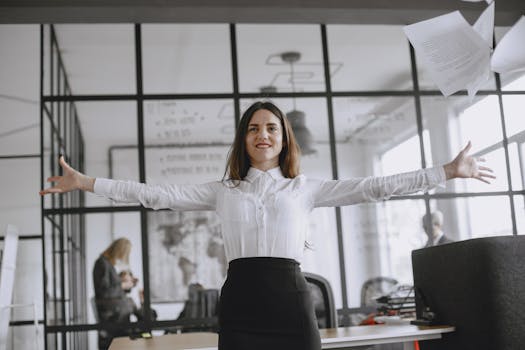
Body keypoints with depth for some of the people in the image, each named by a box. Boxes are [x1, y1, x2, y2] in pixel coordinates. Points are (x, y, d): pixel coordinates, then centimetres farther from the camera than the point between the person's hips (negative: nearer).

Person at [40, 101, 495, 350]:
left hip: (290, 300, -1)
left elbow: (372, 188, 5)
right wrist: (85, 182, 4)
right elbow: (157, 194, 9)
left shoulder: (304, 188, 10)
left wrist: (447, 172, 0)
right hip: (240, 302, 1)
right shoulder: (223, 191, 13)